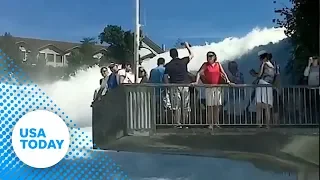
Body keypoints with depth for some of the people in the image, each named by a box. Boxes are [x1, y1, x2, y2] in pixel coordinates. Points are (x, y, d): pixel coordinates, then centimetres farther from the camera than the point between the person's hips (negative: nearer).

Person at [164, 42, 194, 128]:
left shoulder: (168, 65, 0)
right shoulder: (183, 61, 0)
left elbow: (165, 77, -4)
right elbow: (192, 55, 15)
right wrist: (187, 46, 26)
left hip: (174, 86, -1)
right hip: (185, 85, 1)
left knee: (176, 106, 1)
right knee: (185, 106, 8)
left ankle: (178, 124, -1)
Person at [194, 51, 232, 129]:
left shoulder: (218, 64, 8)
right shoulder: (205, 65, 2)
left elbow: (223, 73, 5)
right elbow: (199, 73, -3)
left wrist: (227, 80, -9)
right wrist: (196, 82, -16)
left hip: (218, 87, 2)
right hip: (209, 88, -2)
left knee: (217, 106, 5)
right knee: (210, 106, -1)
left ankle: (216, 123, 12)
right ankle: (210, 124, 3)